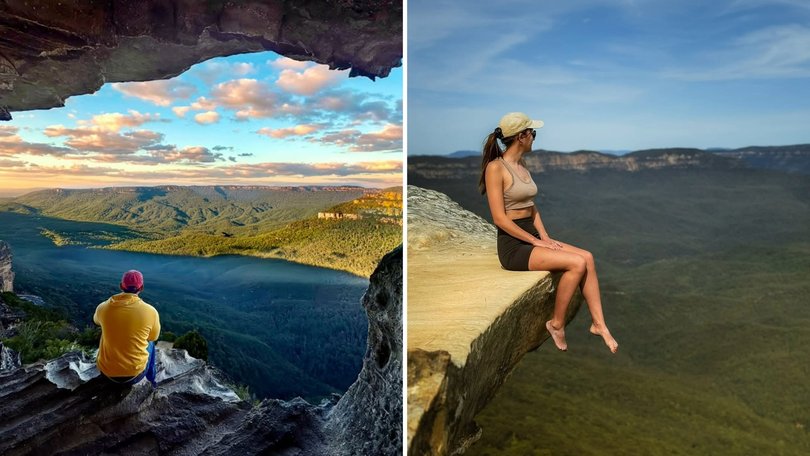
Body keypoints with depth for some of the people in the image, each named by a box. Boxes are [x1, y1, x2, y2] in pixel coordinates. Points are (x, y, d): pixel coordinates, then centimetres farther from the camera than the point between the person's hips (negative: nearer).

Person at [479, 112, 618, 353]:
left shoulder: (522, 166, 13)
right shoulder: (495, 167, -14)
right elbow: (500, 218, -18)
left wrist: (545, 237, 2)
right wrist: (535, 241, -15)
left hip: (532, 238, 8)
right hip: (513, 245, -8)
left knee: (587, 257, -9)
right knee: (577, 263, -20)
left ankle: (598, 323, -5)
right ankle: (556, 323, -4)